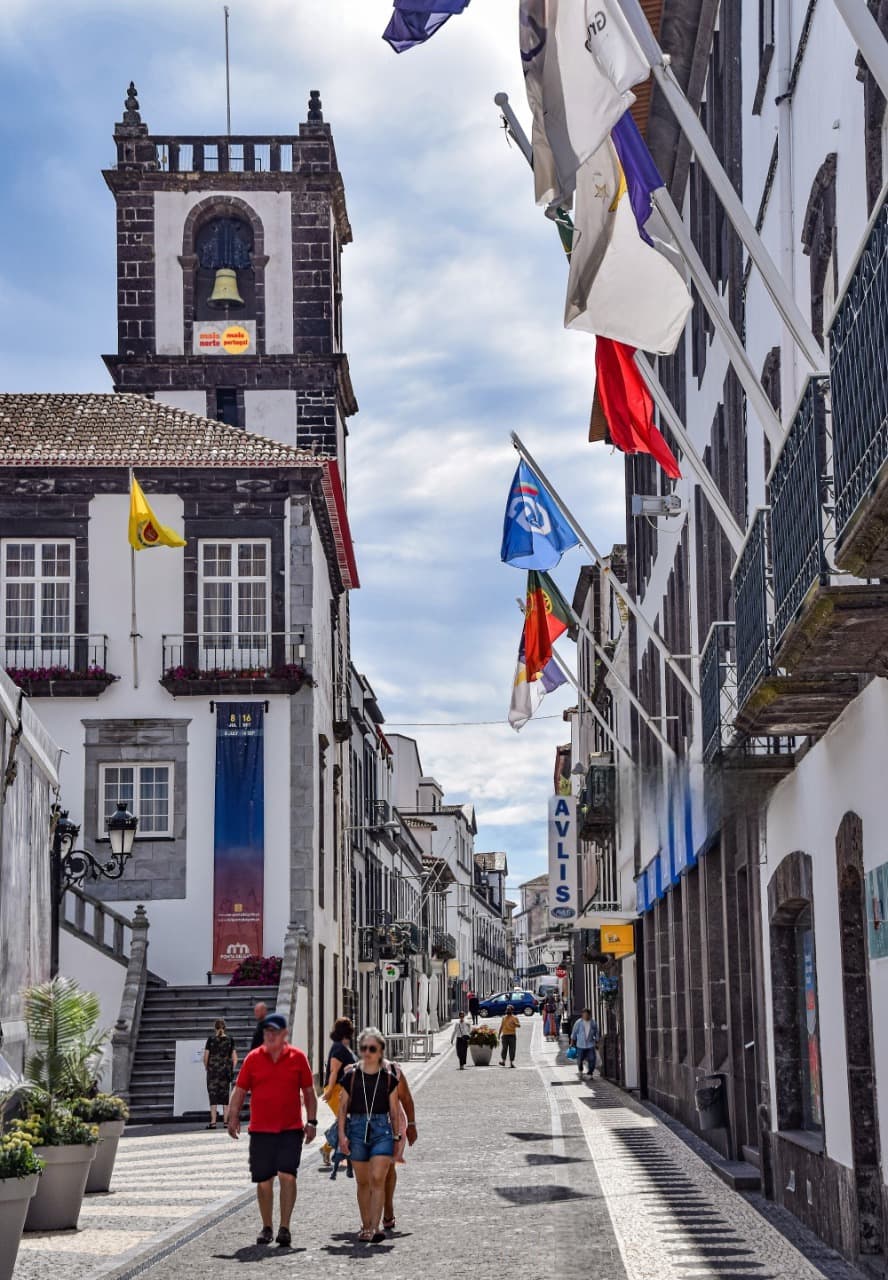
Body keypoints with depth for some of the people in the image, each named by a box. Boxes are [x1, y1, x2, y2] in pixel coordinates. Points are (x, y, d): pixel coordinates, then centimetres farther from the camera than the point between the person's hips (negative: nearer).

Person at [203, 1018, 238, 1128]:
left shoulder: (211, 1039, -5)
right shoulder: (229, 1040, 2)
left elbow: (206, 1056, -6)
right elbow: (235, 1058, 2)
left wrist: (206, 1068, 9)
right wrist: (231, 1070, 12)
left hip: (213, 1070, -2)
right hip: (226, 1070, 2)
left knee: (213, 1094, 1)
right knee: (225, 1095, 10)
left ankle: (213, 1121, -4)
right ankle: (226, 1120, 11)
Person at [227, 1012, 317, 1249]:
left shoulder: (297, 1057, 2)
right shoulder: (253, 1058, 3)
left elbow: (308, 1092, 9)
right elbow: (240, 1091, 7)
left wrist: (311, 1121, 3)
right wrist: (233, 1117, -5)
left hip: (291, 1129, -1)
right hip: (260, 1129, 1)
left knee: (287, 1175, -12)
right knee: (263, 1181, 5)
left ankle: (284, 1227, -5)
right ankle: (266, 1227, 19)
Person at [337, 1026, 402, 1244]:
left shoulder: (389, 1078, 3)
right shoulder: (351, 1075, 3)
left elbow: (394, 1110, 8)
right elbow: (343, 1107, 6)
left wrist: (396, 1137, 8)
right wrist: (342, 1134, -2)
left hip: (382, 1129, -1)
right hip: (357, 1128, 1)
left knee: (378, 1178, -14)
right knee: (363, 1181, 9)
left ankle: (375, 1227, -17)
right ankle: (366, 1226, 20)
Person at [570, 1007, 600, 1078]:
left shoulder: (593, 1023, -2)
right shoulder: (578, 1023, -6)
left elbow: (596, 1033, 9)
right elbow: (574, 1033, 1)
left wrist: (597, 1042, 9)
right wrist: (572, 1043, 1)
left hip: (590, 1045, 1)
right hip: (580, 1045, -1)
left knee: (592, 1060, -9)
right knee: (580, 1060, 8)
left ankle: (590, 1074, 3)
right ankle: (580, 1070, 38)